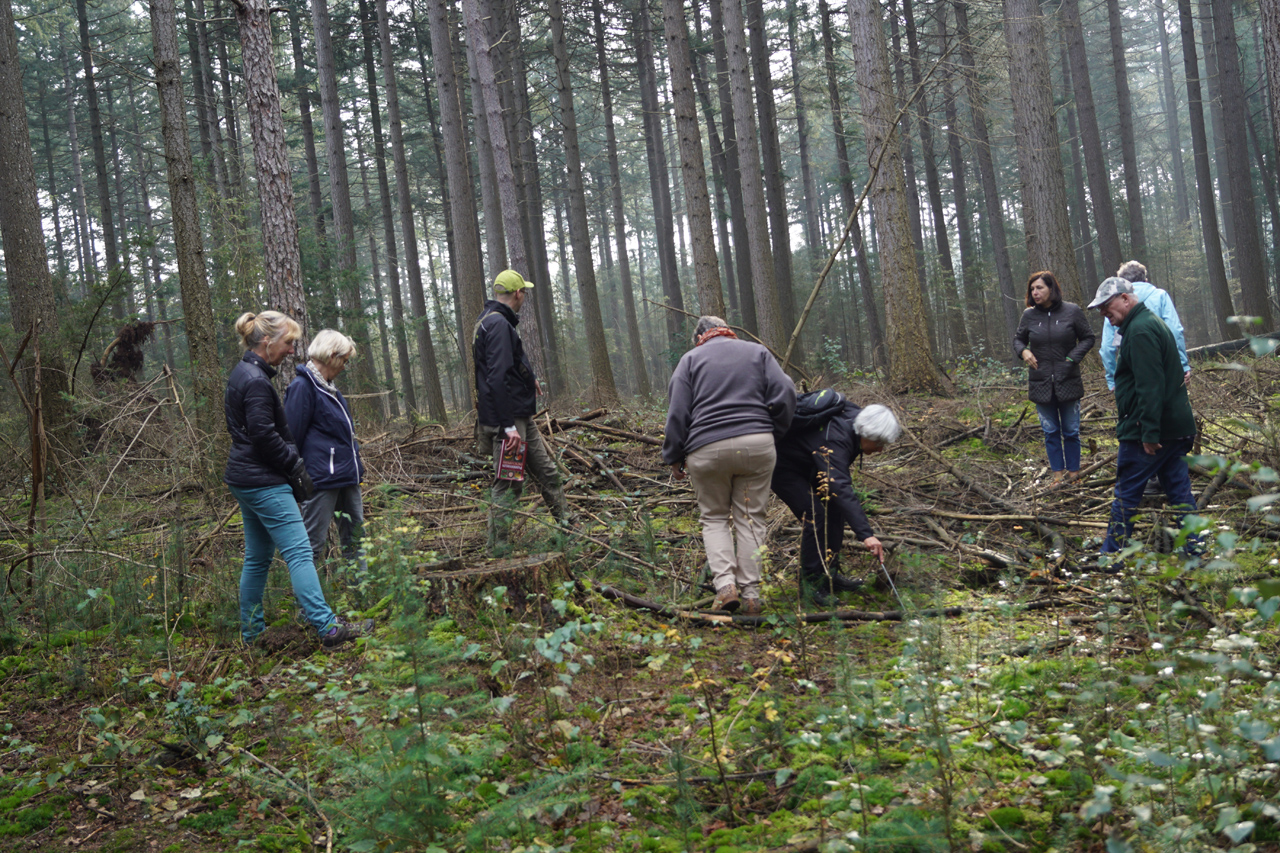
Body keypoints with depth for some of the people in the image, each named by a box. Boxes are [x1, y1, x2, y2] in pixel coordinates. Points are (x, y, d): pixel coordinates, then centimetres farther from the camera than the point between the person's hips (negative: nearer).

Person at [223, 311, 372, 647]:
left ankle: (252, 632, 20)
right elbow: (264, 435, -20)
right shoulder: (256, 381, -17)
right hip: (264, 482, -11)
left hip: (245, 479, 11)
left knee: (257, 557, 14)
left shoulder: (242, 374, 15)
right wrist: (296, 467, -8)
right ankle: (327, 627, -14)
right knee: (299, 553, -12)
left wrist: (293, 462, 14)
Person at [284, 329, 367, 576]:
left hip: (346, 475, 10)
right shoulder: (303, 387, -14)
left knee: (355, 537, 14)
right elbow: (293, 436, -15)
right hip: (321, 479, -10)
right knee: (314, 542, -4)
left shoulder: (328, 387, 16)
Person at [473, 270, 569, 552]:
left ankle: (566, 523, 28)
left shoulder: (491, 321, 15)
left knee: (546, 471, 17)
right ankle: (498, 546, 4)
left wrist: (528, 378, 44)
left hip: (522, 417, 11)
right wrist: (508, 425, -27)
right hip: (508, 418, -11)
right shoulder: (498, 324, -19)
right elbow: (497, 378, -26)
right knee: (508, 483, -4)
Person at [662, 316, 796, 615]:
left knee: (714, 517, 12)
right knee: (750, 518, 7)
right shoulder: (758, 352, 14)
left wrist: (674, 457, 7)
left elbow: (677, 412, 2)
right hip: (757, 445, 1)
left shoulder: (691, 358, 10)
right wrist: (774, 433, 15)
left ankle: (725, 583, -7)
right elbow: (785, 395, 4)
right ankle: (751, 596, 3)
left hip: (707, 450, -1)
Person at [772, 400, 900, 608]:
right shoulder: (834, 441, -39)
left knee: (834, 510, 4)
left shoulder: (854, 417, -12)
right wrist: (865, 534, -54)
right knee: (815, 516, -20)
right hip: (782, 466, -10)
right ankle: (811, 583, -9)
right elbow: (840, 488, -48)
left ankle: (829, 574, 14)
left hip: (807, 467, 10)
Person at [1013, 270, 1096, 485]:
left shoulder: (1072, 311, -7)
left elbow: (1088, 338, 1)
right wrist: (1023, 351, -8)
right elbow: (1018, 339, 13)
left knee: (1071, 431, 8)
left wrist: (1072, 358, -12)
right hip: (1041, 384, 2)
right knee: (1050, 432, 9)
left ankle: (1073, 472, 21)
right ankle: (1058, 474, 19)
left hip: (1068, 382, -2)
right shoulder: (1029, 315, -1)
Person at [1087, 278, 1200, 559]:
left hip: (1150, 431, -10)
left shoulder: (1140, 331, -18)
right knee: (1179, 489, 11)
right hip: (1176, 427, 10)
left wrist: (1149, 432, -24)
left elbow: (1149, 386, -24)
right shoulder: (1153, 322, 17)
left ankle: (1111, 556, 7)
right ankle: (1195, 550, 14)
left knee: (1126, 493, 0)